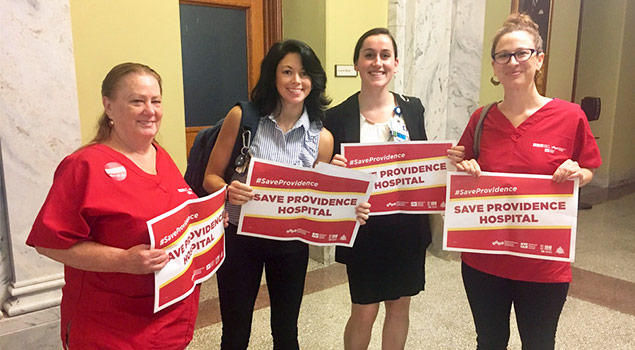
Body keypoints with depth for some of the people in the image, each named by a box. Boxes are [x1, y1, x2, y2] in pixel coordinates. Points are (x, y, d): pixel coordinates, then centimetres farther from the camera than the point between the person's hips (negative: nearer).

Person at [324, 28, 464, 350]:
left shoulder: (412, 109, 1)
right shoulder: (338, 117, -8)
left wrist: (448, 159, -10)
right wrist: (333, 169, -25)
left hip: (408, 225, 3)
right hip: (364, 227, -3)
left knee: (399, 306, 18)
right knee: (364, 312, 9)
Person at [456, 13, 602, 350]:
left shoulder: (570, 116, -8)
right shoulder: (481, 119, -2)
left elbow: (588, 172, 4)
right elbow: (462, 176, 10)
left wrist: (576, 174, -17)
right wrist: (464, 169, -12)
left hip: (544, 264, -1)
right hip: (483, 258, 2)